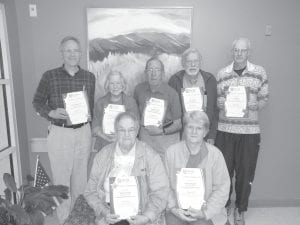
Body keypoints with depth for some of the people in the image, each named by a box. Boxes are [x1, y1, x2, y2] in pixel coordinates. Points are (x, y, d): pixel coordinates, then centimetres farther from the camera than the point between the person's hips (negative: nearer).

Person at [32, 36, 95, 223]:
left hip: (83, 132, 3)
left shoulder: (89, 77, 6)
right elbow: (37, 102, 4)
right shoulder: (50, 76, -2)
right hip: (59, 133, -2)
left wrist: (89, 127, 9)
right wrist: (51, 113, -15)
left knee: (81, 176, 12)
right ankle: (64, 218, 23)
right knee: (61, 177, 4)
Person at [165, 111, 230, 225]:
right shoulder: (171, 151, -2)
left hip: (206, 209, 0)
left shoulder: (215, 154, -4)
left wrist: (206, 212, -11)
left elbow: (222, 188, -2)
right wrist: (173, 208, -9)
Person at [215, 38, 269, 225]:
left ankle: (240, 209, 29)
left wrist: (250, 106, -16)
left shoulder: (260, 72, 1)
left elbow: (264, 100, 3)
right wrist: (223, 104, -14)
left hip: (250, 131, 0)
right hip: (225, 129, 1)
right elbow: (217, 99, 8)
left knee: (245, 172, 8)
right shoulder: (222, 74, 4)